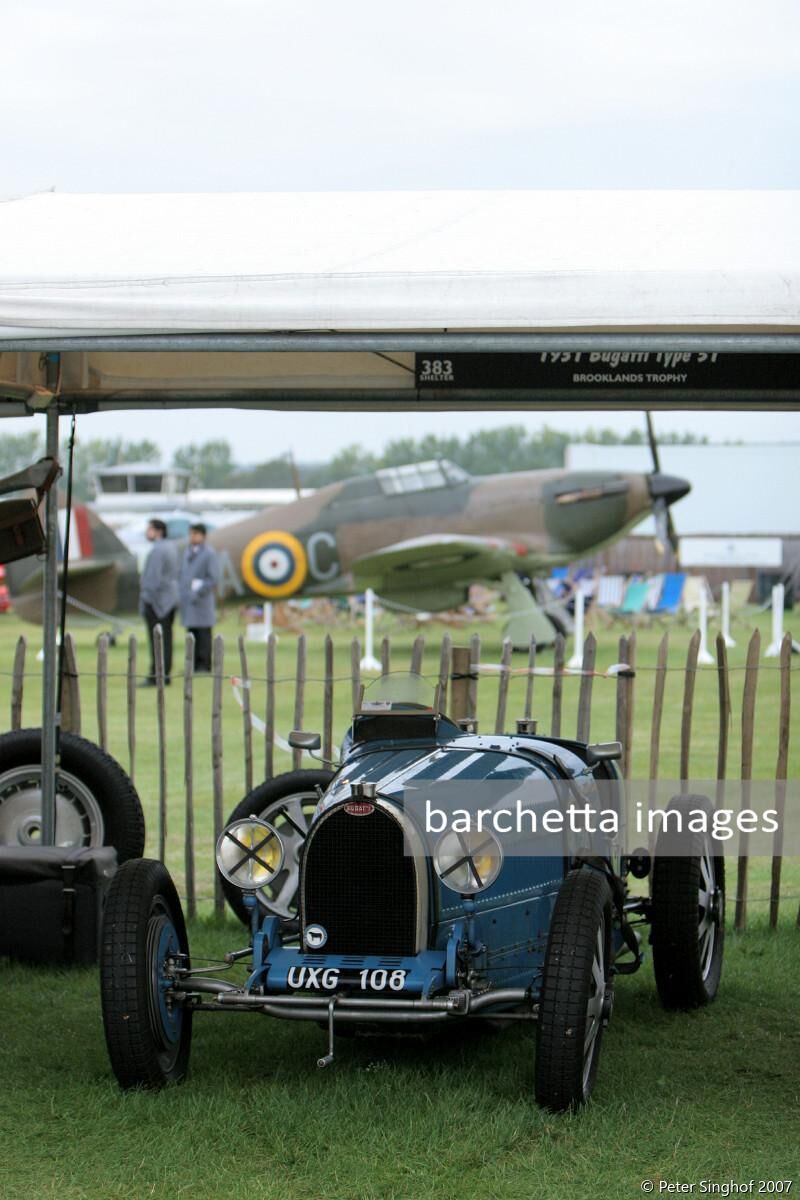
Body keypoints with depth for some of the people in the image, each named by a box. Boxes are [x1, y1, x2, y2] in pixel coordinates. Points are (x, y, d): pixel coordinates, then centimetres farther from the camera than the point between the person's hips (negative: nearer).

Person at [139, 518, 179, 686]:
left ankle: (156, 676, -9)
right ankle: (165, 675, 12)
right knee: (166, 639, 10)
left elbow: (153, 577, -21)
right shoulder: (170, 548, 13)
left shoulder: (157, 551, -16)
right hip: (170, 600, 10)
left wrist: (146, 598, -16)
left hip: (156, 601, -10)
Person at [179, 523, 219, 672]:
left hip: (202, 601, -6)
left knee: (203, 635, -5)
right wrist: (180, 592, 11)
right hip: (188, 602, 6)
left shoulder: (209, 553, -5)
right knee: (191, 633, 7)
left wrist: (198, 592, -16)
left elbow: (214, 579, -10)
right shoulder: (187, 552, 15)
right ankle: (194, 665, 11)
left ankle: (204, 665, -4)